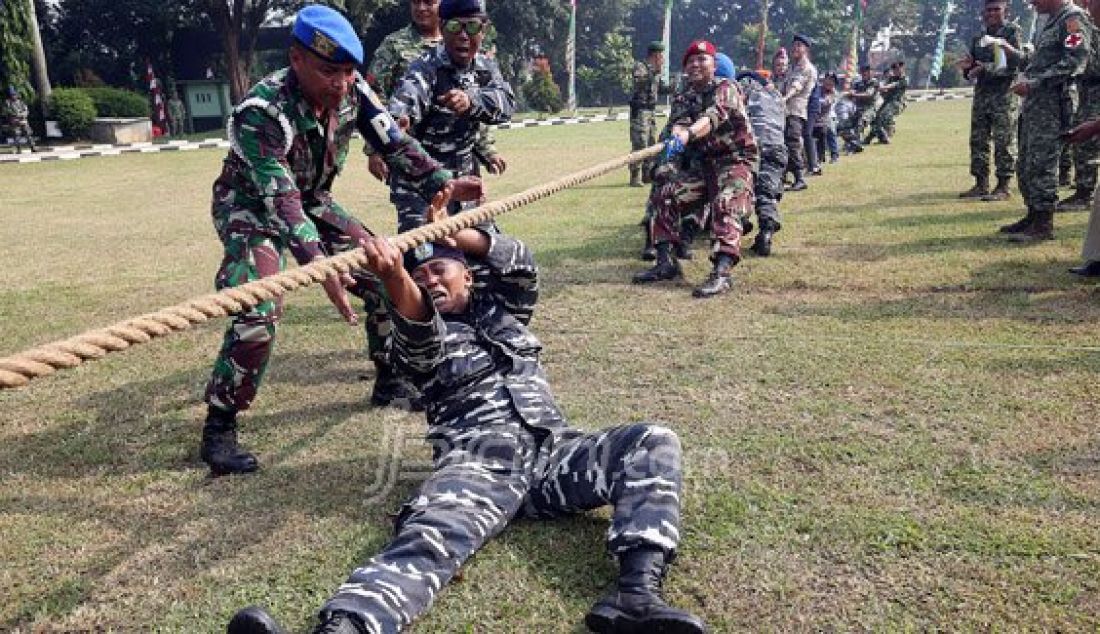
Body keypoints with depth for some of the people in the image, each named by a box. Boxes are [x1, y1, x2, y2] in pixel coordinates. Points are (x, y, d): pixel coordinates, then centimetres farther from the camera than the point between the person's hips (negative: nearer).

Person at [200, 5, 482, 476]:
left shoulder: (352, 90, -19)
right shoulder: (260, 113, -34)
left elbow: (391, 141, -15)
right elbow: (279, 200, -41)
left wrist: (441, 182, -32)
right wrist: (319, 264, -55)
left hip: (312, 200, 6)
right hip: (250, 205, -6)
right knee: (258, 312, -25)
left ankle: (392, 379, 20)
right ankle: (218, 429, -10)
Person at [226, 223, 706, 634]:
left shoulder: (502, 309, 29)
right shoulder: (422, 338, 15)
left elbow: (520, 263, 15)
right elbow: (415, 319, -9)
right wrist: (394, 278, -33)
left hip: (552, 452, 4)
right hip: (479, 462, -3)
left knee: (653, 443, -20)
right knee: (427, 540, -33)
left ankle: (637, 591, -39)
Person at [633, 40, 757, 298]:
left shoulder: (726, 89, -8)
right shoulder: (683, 97, 10)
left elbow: (713, 115, -30)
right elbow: (676, 123, -10)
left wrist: (688, 133, -51)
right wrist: (677, 133, -37)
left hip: (734, 161, -6)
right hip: (700, 163, 6)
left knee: (725, 204, -30)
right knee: (665, 193, -7)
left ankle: (721, 272, -42)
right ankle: (665, 262, -3)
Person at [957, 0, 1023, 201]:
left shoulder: (1012, 32, 0)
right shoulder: (978, 38, 16)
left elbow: (1013, 64, -12)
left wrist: (986, 68, -20)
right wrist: (967, 67, -2)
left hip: (1004, 95, -6)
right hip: (981, 93, 6)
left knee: (1004, 142, -6)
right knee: (977, 140, 5)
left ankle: (1003, 186, -3)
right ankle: (981, 184, 12)